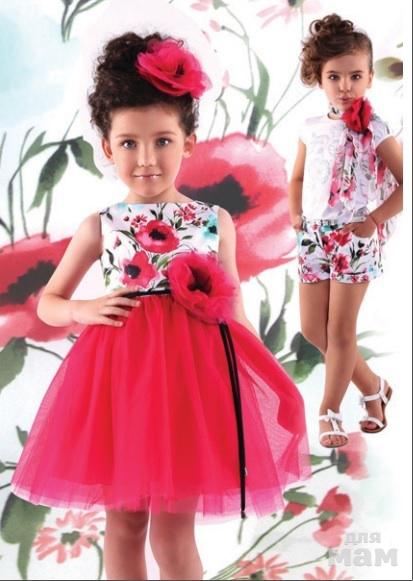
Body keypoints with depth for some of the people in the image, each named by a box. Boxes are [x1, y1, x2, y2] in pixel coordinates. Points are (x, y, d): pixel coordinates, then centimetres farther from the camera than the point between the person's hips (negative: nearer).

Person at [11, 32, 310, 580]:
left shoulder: (216, 221, 1)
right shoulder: (99, 227, 1)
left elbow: (234, 311, 7)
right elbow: (47, 303, 10)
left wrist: (259, 382, 4)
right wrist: (86, 310, -10)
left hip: (195, 369, -1)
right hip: (121, 370, 1)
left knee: (173, 531, 5)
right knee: (123, 522, 13)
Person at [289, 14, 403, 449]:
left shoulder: (374, 132, -9)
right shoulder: (312, 129, 5)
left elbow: (405, 183, -12)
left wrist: (374, 221, -15)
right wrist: (295, 215, 4)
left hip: (355, 239, -6)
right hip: (314, 238, 6)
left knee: (340, 330, 0)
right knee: (312, 328, 9)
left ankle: (329, 412, 15)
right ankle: (373, 387, 27)